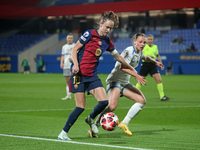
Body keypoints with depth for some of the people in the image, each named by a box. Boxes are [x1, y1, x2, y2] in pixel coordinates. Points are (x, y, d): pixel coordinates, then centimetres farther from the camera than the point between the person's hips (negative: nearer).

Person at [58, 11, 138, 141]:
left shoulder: (107, 42, 9)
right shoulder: (90, 34, -8)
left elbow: (118, 57, 23)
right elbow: (74, 49, -5)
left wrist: (131, 68, 30)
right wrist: (76, 64, -19)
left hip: (92, 76, 5)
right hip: (79, 74, -5)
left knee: (104, 101, -13)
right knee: (81, 107, -11)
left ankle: (90, 119, 18)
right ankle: (63, 133, 4)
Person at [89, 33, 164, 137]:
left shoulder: (139, 52, 10)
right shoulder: (130, 51, -19)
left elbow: (145, 57, 37)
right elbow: (123, 67, -34)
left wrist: (155, 62, 41)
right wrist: (136, 76, -39)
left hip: (125, 83, 10)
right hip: (115, 81, -9)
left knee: (142, 100, -3)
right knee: (112, 106, -28)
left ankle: (124, 123, 1)